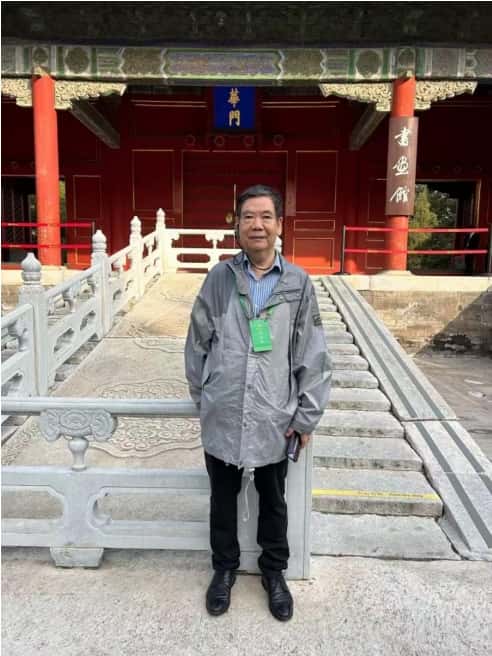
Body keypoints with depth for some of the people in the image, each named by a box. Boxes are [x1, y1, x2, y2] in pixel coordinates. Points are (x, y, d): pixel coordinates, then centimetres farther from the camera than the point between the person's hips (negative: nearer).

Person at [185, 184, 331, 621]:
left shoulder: (298, 282, -5)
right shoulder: (220, 277, -3)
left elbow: (313, 355, -3)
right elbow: (198, 343, 3)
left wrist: (307, 415, -4)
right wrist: (202, 396, 4)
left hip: (274, 417, 0)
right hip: (222, 416, 1)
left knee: (273, 501, 18)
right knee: (223, 498, 18)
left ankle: (274, 570, 41)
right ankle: (225, 567, 41)